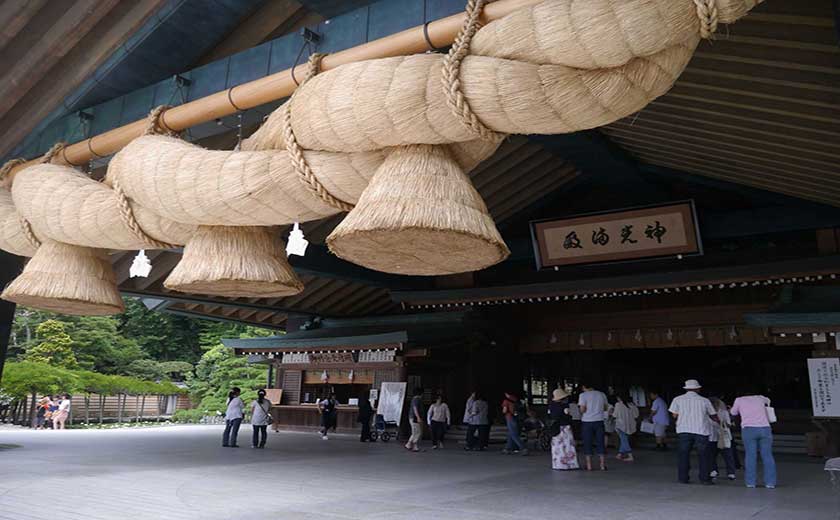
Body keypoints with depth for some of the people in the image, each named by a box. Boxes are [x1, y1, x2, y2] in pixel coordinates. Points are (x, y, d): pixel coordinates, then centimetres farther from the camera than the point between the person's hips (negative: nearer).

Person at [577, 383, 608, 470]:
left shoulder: (583, 395, -7)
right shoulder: (601, 394, 6)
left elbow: (582, 410, -13)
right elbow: (605, 408, 14)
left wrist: (579, 405, 7)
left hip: (587, 421, -3)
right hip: (599, 421, 3)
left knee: (587, 444, 5)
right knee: (600, 443, 8)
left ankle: (589, 466, 5)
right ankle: (603, 465, 7)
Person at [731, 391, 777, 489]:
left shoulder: (739, 400, 13)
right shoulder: (760, 398, 20)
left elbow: (733, 413, 27)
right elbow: (768, 400, 44)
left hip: (749, 429, -2)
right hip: (765, 428, 2)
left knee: (750, 455, 2)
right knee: (767, 455, 6)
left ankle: (751, 482, 2)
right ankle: (770, 482, 5)